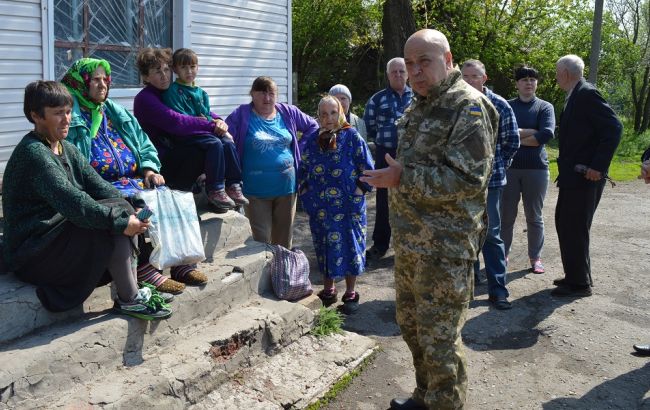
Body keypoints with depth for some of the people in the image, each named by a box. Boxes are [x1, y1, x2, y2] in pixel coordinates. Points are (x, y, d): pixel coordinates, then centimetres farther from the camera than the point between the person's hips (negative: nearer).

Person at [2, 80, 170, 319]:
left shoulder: (67, 149, 11)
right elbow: (71, 201, -29)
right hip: (31, 252, -9)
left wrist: (131, 210, -16)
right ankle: (129, 299, -11)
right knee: (114, 219, -20)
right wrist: (121, 222, -30)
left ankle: (132, 289, -8)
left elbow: (98, 185, 1)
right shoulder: (33, 152, -18)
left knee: (119, 214, -3)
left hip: (56, 234, 9)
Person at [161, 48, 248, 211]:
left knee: (228, 143, -18)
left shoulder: (202, 93, 21)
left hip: (203, 131, 7)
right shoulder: (172, 91, -1)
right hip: (183, 135, -6)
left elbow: (208, 115, 16)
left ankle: (233, 185, -12)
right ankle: (215, 190, -24)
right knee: (215, 143, -29)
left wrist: (218, 123, -9)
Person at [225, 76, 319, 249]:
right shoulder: (242, 115, -5)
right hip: (256, 188, -3)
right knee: (261, 239, -1)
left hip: (286, 185, 3)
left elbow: (313, 126, 18)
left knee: (284, 239, 12)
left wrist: (300, 149, 8)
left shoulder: (288, 112, 6)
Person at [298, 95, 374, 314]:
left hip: (348, 204, -3)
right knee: (324, 246, 11)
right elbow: (303, 169, 15)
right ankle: (328, 290, 25)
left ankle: (350, 293, 15)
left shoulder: (352, 136, -4)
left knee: (349, 244, 2)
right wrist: (306, 193, 7)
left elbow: (367, 167, -4)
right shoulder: (312, 140, 7)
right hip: (320, 206, 4)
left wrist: (359, 190, -9)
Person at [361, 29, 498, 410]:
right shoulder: (419, 107, 14)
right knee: (411, 323, 20)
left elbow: (468, 178, -23)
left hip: (446, 246, -9)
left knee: (439, 337, 1)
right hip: (410, 239, 9)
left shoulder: (469, 107, -14)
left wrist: (402, 178, -23)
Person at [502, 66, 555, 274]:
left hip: (536, 168, -1)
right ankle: (503, 255, 19)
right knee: (506, 216, 6)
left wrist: (515, 138, -10)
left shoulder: (545, 107, 3)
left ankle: (535, 257, 20)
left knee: (534, 217, 8)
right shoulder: (507, 106, 6)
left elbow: (546, 135, -13)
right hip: (509, 167, 1)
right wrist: (531, 132, -13)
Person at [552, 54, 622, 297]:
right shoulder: (576, 96, 15)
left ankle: (580, 284, 8)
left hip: (584, 177, -10)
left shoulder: (586, 94, -14)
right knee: (564, 224, 15)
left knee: (574, 229, -4)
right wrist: (566, 168, 14)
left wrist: (598, 167, -21)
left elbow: (614, 128, -20)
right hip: (572, 176, 10)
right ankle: (575, 276, 27)